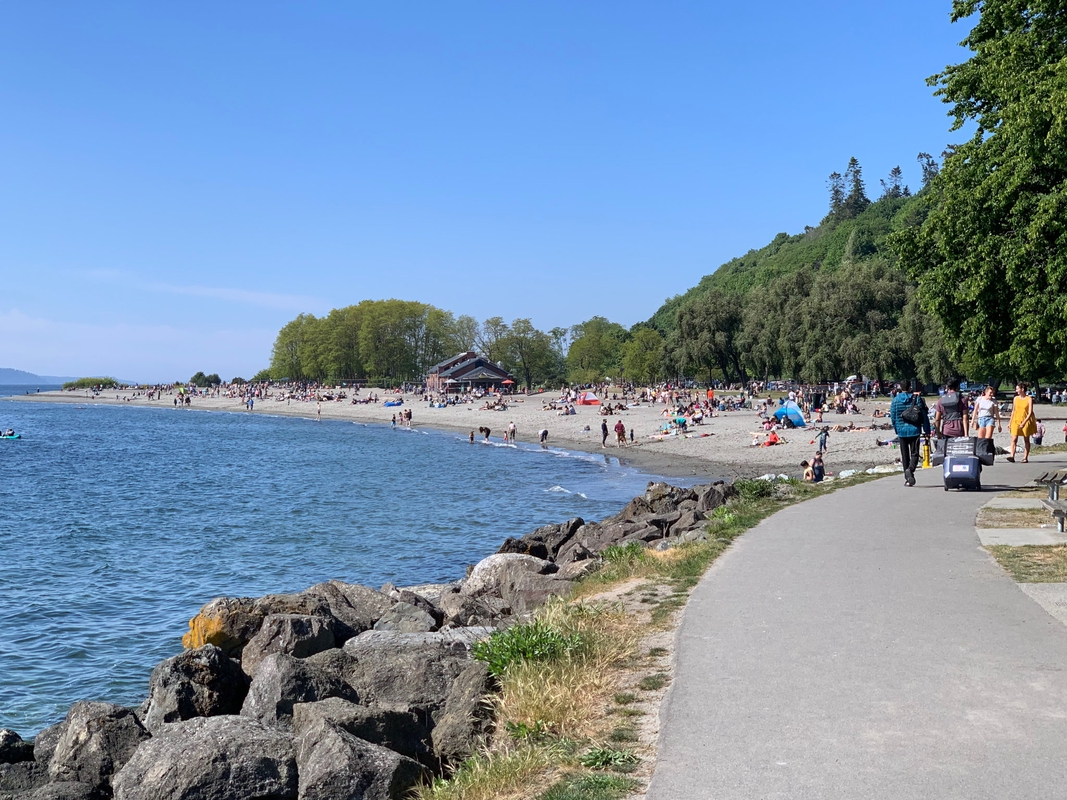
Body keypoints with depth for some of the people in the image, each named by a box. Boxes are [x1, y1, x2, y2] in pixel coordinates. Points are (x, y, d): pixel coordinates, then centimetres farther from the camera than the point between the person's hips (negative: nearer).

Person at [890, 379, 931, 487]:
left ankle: (908, 479, 11)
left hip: (902, 431, 1)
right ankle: (910, 469, -25)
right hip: (915, 430, -1)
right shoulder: (917, 398, -2)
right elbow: (924, 416, -2)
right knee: (914, 454, 4)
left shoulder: (895, 400, -1)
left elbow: (893, 417, 4)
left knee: (905, 455, 9)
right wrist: (927, 432, 3)